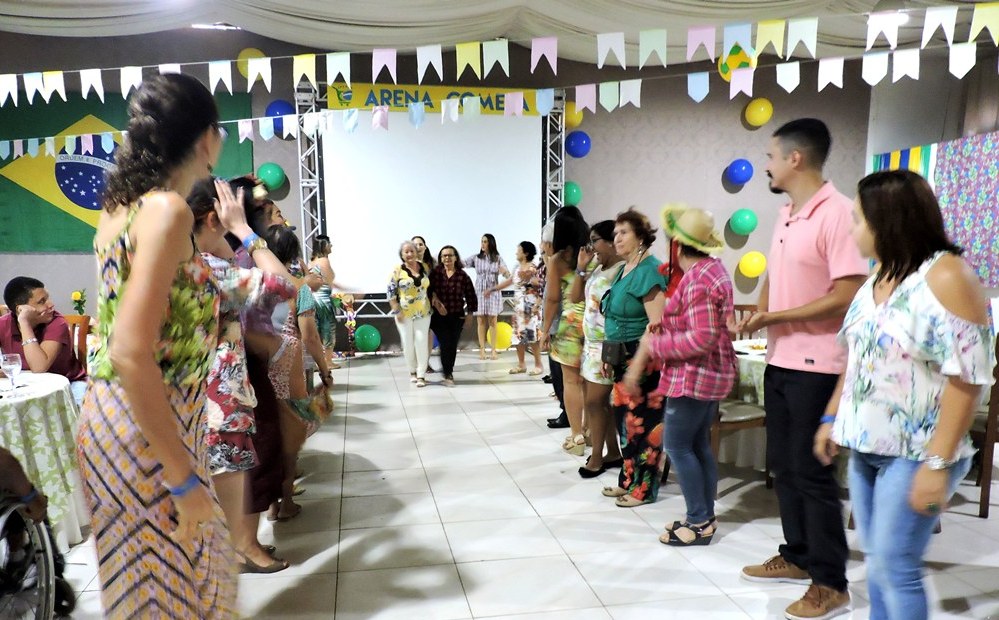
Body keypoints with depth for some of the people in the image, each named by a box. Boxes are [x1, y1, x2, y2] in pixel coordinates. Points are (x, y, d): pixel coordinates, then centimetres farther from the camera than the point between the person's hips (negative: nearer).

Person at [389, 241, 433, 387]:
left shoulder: (424, 267, 4)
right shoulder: (398, 271, -6)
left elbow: (430, 287, 15)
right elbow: (391, 292, -6)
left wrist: (432, 299, 3)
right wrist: (397, 311, -10)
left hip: (423, 313, 2)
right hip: (404, 314, -2)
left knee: (421, 342, -3)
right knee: (408, 343, 6)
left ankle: (421, 375, 3)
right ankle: (413, 371, 25)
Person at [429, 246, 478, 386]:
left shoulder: (462, 275, -1)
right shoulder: (435, 273, -1)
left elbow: (470, 295, 4)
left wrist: (470, 313, 5)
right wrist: (436, 303, -12)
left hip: (457, 316, 1)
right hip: (439, 316, -1)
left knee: (453, 345, 5)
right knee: (445, 344, -8)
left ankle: (448, 372, 24)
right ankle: (447, 374, 6)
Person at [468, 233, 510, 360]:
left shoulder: (498, 258, 2)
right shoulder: (476, 258, 3)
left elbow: (508, 275, -3)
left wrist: (504, 271, -25)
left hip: (493, 293, 0)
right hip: (479, 293, 0)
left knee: (492, 322, 2)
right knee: (481, 322, 1)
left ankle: (493, 350, 6)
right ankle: (482, 349, 5)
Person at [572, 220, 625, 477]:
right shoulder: (597, 270, 12)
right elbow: (575, 297, 15)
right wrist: (581, 268, 4)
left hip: (607, 348, -9)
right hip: (591, 344, 9)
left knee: (594, 402, -2)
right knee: (599, 401, 13)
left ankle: (597, 457, 13)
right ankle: (613, 453, 24)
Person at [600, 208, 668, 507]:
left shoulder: (649, 270, -16)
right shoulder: (624, 270, 13)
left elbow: (656, 325, -22)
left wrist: (637, 365, -25)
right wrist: (611, 357, 19)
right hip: (624, 359, 9)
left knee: (642, 423, 1)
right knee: (625, 419, 15)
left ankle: (644, 488, 15)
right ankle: (629, 480, 29)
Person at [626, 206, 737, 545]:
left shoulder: (697, 279, -22)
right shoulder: (713, 268, 11)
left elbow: (702, 338, -27)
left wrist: (654, 345, -17)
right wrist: (664, 327, 2)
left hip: (694, 376, -10)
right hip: (712, 373, 10)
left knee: (677, 446, 0)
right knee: (699, 445, 15)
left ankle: (699, 522, 8)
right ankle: (705, 517, 25)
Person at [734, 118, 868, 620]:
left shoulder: (837, 213, -16)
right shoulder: (785, 215, 11)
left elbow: (848, 296, -21)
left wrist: (773, 317, -18)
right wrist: (754, 316, 1)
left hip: (816, 366, -8)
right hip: (780, 361, 8)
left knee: (811, 471, 1)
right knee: (783, 464, 16)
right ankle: (798, 556, 32)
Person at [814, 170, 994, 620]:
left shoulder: (946, 276, -16)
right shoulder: (879, 276, 9)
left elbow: (967, 378, -19)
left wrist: (938, 463, -20)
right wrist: (832, 417, 16)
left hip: (913, 454, -7)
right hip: (866, 446, 7)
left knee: (896, 569, 0)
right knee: (877, 564, 16)